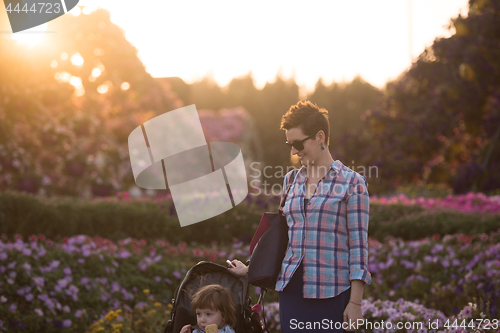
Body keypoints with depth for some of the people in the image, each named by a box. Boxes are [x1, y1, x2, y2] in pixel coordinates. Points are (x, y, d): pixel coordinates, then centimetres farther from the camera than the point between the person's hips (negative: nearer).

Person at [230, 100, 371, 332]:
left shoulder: (351, 183, -1)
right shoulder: (291, 180, 15)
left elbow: (358, 245, -5)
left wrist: (355, 302, -9)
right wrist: (249, 269, 25)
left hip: (331, 292, -5)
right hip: (291, 289, 5)